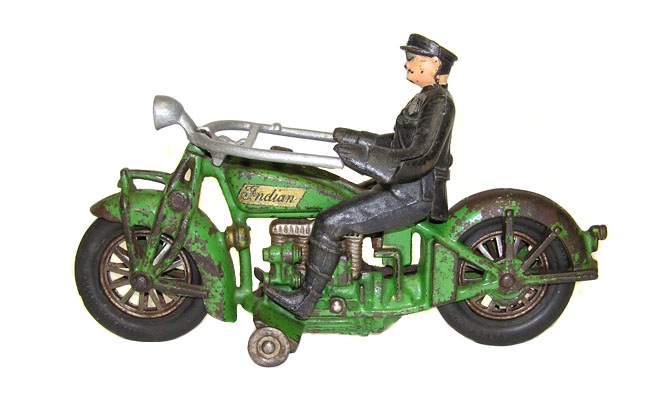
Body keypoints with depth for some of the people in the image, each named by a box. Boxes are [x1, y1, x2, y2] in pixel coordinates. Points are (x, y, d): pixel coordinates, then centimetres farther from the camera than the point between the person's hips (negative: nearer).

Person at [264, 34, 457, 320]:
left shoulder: (438, 102, -17)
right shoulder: (429, 98, 14)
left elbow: (421, 158, -28)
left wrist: (363, 156, -35)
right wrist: (355, 140, 18)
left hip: (412, 197, -10)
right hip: (406, 188, 10)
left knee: (329, 223, -15)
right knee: (332, 207, 15)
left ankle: (305, 301, -4)